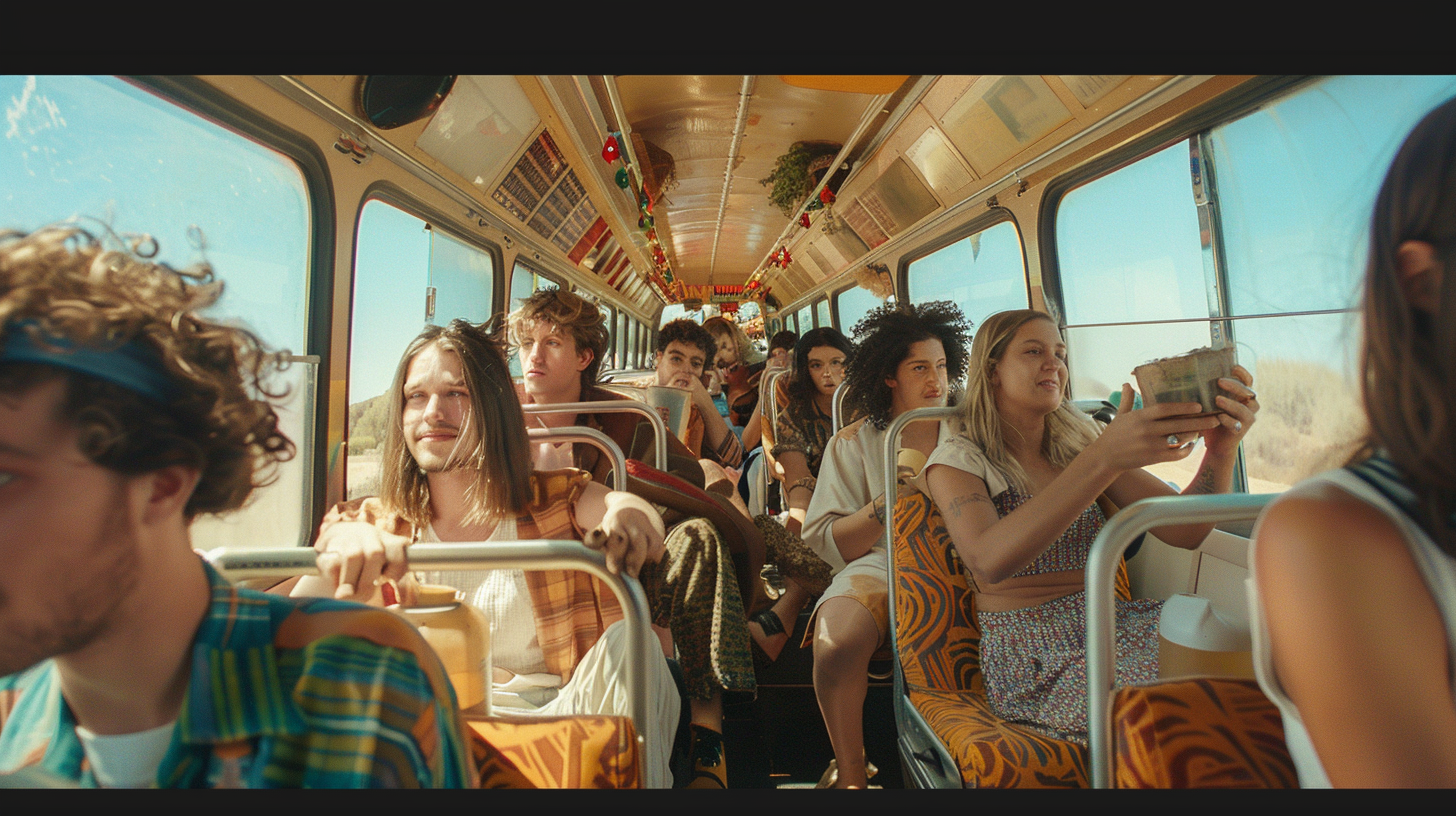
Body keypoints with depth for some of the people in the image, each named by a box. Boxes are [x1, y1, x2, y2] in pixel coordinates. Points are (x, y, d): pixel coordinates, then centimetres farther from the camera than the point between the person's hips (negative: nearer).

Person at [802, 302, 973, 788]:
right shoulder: (854, 444, 8)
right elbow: (826, 543, 0)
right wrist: (887, 505, -14)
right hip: (881, 565, -1)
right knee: (836, 640, -31)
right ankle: (851, 773, -5)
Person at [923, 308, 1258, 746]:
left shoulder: (1078, 443, 12)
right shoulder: (958, 460, -6)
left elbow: (1182, 529, 1)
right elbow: (989, 561, -28)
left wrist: (1221, 452, -20)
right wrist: (1102, 460, -37)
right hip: (1033, 661, -6)